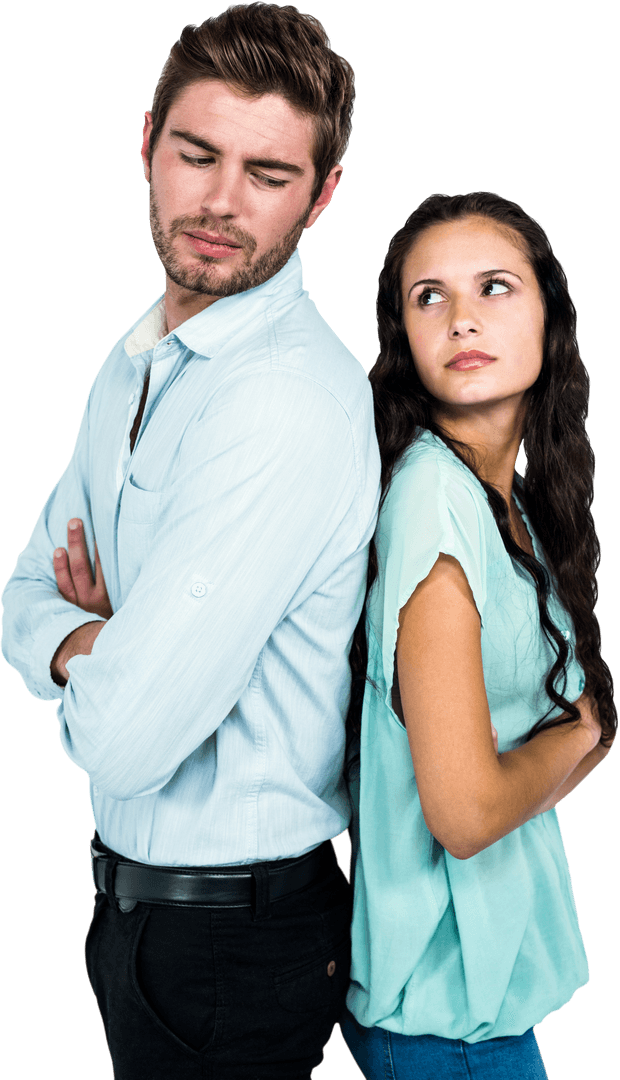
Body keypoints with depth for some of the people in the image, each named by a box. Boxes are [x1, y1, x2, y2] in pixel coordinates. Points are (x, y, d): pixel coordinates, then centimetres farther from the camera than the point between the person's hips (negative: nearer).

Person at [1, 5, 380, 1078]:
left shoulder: (292, 399, -27)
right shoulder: (136, 363, 4)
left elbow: (124, 738, -29)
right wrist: (92, 643, -14)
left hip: (229, 942, -8)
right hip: (136, 892, 8)